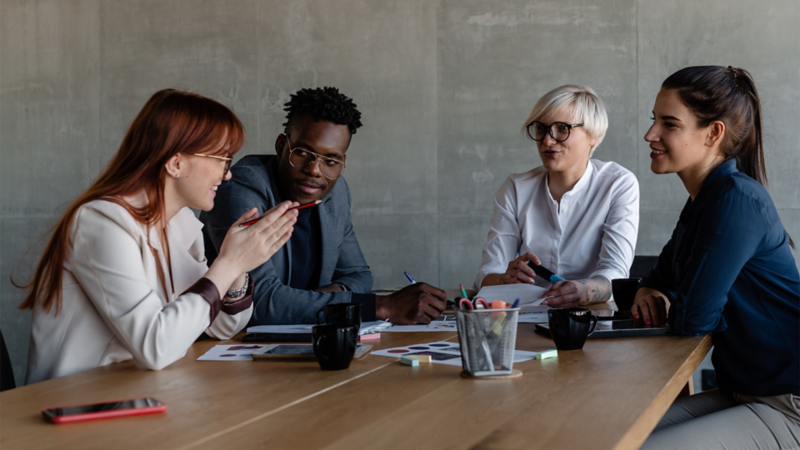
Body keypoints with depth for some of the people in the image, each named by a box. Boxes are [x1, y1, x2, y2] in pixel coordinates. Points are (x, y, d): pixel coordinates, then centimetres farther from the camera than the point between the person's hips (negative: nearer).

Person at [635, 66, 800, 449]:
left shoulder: (736, 201, -20)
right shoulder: (704, 199, 10)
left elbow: (694, 318, -23)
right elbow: (663, 274, 24)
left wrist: (660, 303, -1)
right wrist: (647, 292, 1)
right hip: (745, 394, 9)